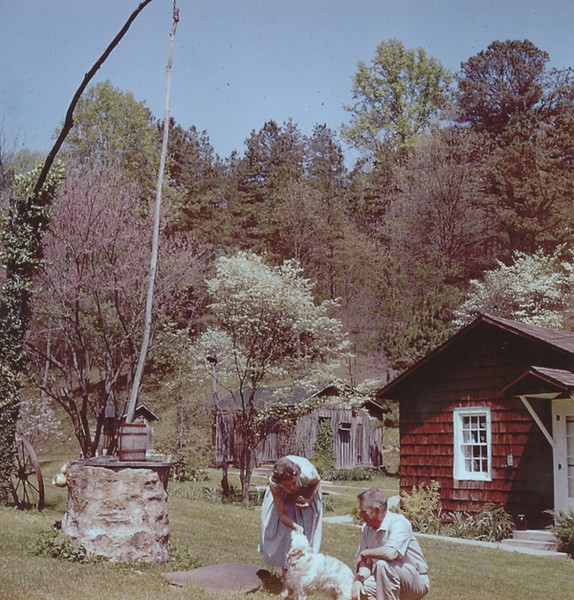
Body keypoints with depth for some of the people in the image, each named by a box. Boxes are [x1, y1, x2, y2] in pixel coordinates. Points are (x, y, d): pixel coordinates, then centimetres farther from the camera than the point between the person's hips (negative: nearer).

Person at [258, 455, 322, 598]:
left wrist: (309, 498, -24)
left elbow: (317, 481, -12)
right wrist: (297, 527, -44)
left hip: (306, 495, 0)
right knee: (285, 535, -6)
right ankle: (286, 585, 3)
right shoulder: (273, 483, -39)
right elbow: (282, 515, -30)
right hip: (285, 499, 0)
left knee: (306, 538, -3)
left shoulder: (308, 474, -42)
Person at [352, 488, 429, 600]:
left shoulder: (398, 523, -22)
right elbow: (366, 563, 3)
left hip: (417, 582, -7)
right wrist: (358, 579, -18)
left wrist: (364, 553, -24)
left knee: (383, 564, -33)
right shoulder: (367, 528, 0)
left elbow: (391, 553, -40)